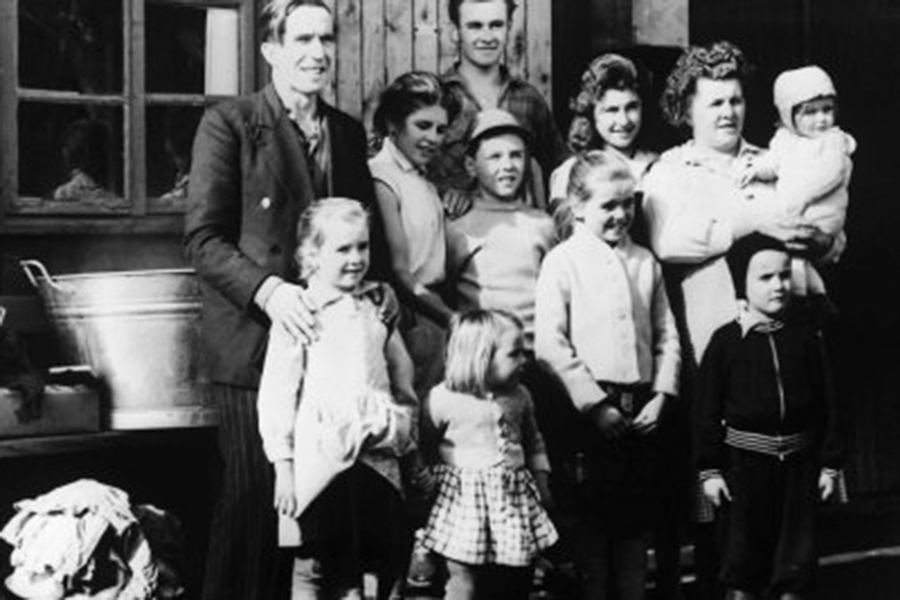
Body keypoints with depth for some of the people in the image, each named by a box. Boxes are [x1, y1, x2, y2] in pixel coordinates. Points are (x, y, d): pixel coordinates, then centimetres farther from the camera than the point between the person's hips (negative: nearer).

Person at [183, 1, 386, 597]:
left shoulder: (349, 132, 14)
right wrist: (267, 289, -22)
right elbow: (203, 237, -8)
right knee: (253, 496, -1)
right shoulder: (228, 123, -2)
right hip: (255, 341, -4)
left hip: (332, 337, 5)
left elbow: (369, 232, 20)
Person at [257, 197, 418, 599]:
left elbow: (403, 383, 19)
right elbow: (276, 395, -5)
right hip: (321, 462, -4)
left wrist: (407, 438, 17)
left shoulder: (377, 309, 11)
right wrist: (283, 468, -7)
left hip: (378, 461, 5)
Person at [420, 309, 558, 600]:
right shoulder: (442, 399, -9)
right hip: (465, 499, -5)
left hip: (514, 497, 5)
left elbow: (533, 440, 20)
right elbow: (422, 447, -3)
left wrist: (540, 477, 14)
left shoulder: (519, 397, 6)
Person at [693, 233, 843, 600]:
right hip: (745, 460, -2)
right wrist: (709, 470, -6)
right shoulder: (726, 340, -6)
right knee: (743, 551, 7)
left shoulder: (806, 335, 1)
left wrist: (829, 463, 3)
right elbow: (707, 411, -4)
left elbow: (826, 403, 4)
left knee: (797, 555, 8)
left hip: (798, 461, 2)